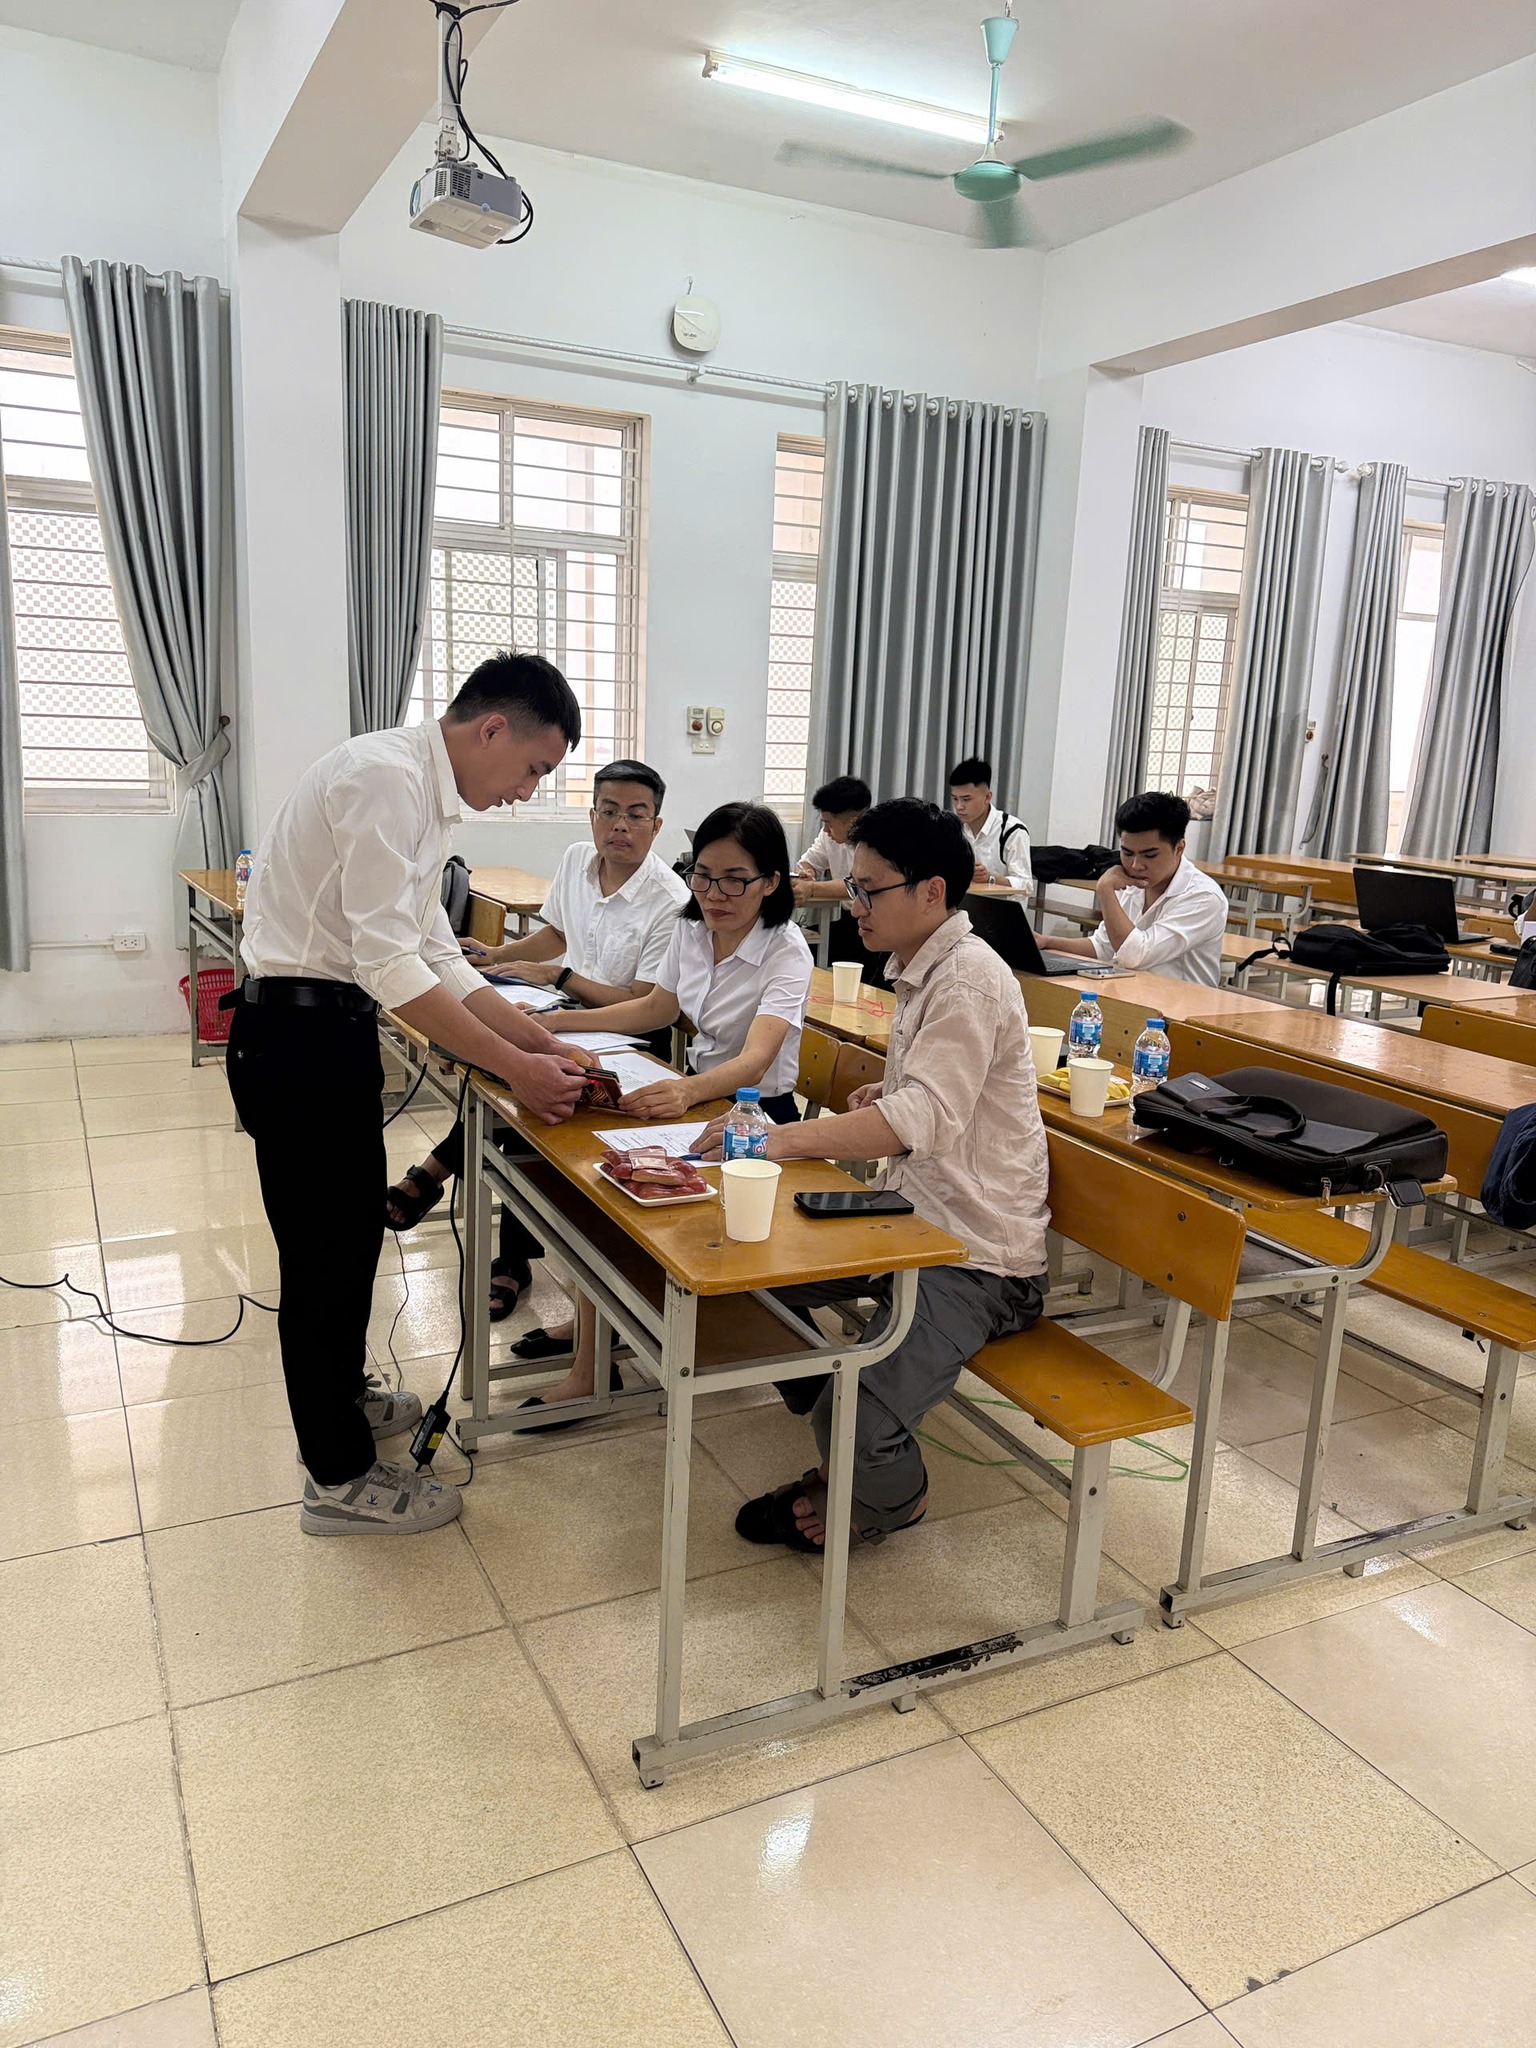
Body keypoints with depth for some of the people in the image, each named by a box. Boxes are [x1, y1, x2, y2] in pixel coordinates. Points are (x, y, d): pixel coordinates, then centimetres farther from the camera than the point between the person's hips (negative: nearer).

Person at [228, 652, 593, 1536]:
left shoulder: (425, 794, 12)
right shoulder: (386, 776, -20)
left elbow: (438, 957, 14)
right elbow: (391, 965, -25)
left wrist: (545, 1041, 8)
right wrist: (516, 1068, -21)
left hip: (331, 1030, 10)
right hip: (299, 1036, -10)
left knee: (350, 1229, 24)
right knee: (327, 1247, 4)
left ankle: (341, 1394, 46)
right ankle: (341, 1479, 21)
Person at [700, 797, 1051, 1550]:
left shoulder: (969, 981, -20)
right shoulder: (924, 967, 12)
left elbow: (925, 1120, -33)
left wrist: (777, 1139, -36)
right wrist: (885, 1094, 12)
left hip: (977, 1258, -10)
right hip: (918, 1221, 11)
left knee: (855, 1422, -26)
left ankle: (892, 1499, 12)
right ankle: (843, 1460, 20)